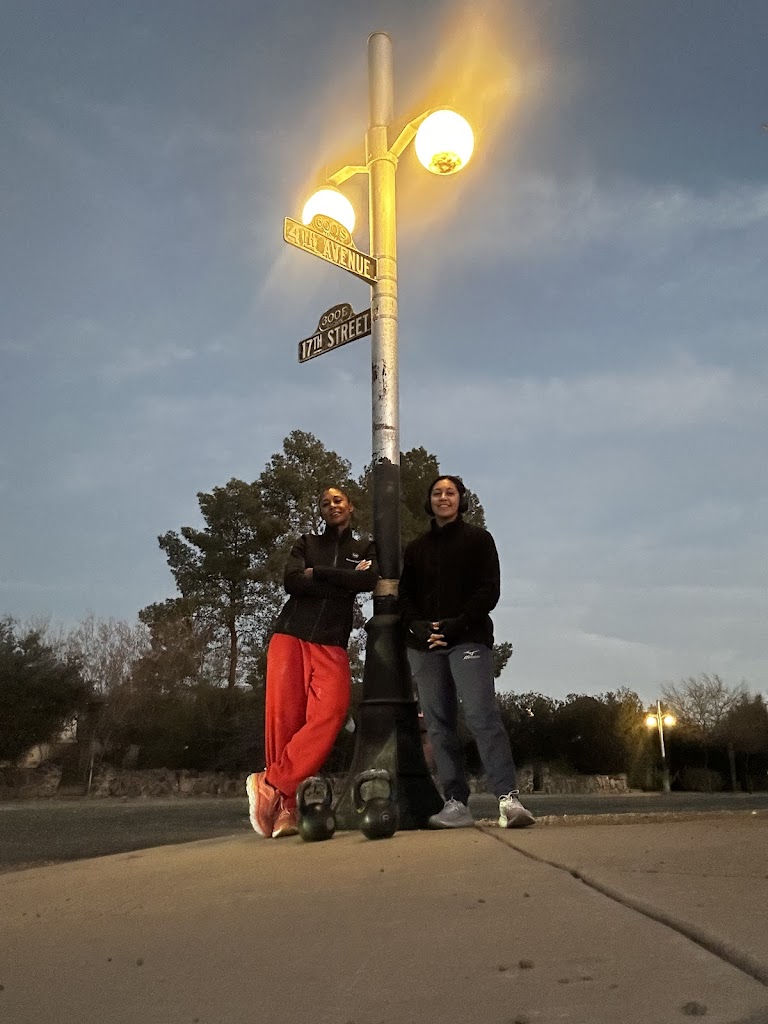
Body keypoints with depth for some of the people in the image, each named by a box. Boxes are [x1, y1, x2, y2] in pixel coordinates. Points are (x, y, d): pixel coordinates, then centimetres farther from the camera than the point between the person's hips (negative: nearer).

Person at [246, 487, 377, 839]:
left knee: (330, 714, -23)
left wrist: (316, 573, -2)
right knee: (283, 717, -9)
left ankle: (271, 785, -19)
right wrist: (344, 580, -4)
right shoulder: (306, 543, 18)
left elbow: (368, 580, -3)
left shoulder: (365, 549, 19)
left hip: (332, 645, 0)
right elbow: (291, 581, -1)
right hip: (290, 636, 0)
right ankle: (286, 806, -3)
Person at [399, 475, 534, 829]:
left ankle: (508, 797, -20)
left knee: (482, 714, -17)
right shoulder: (416, 548, 22)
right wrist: (417, 625, -6)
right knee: (439, 724, -1)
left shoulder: (478, 539, 12)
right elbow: (404, 594, 15)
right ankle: (456, 803, 2)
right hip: (424, 644, 4)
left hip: (468, 638, -4)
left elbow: (490, 590, 1)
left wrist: (458, 624, -12)